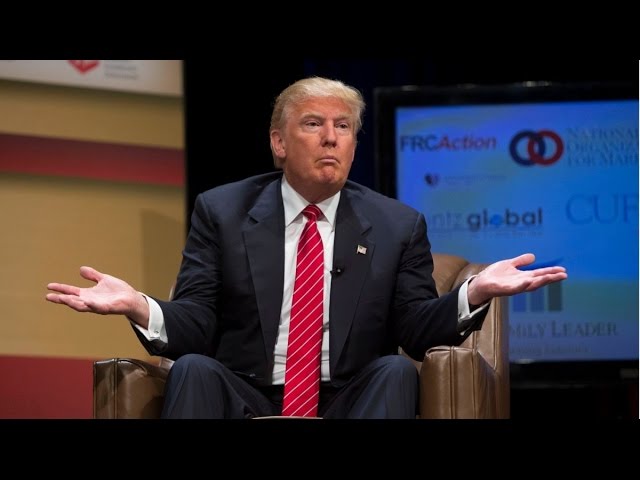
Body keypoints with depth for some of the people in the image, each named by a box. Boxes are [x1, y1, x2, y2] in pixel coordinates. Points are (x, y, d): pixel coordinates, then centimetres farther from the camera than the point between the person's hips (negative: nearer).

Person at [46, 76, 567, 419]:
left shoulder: (398, 226, 11)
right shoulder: (222, 211, 9)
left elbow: (419, 332, 3)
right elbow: (194, 328, 2)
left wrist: (474, 293, -18)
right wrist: (139, 307, -21)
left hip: (349, 405, 1)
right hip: (246, 401, -1)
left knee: (396, 372, -28)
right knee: (193, 369, -28)